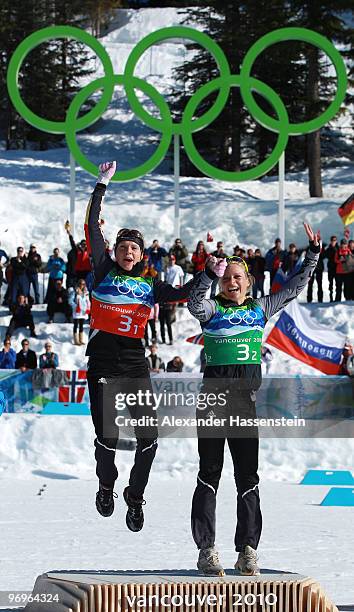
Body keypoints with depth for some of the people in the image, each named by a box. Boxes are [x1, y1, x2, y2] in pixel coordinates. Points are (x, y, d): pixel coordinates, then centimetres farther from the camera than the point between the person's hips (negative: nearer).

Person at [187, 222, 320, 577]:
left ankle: (248, 551, 6)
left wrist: (313, 255, 10)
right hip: (213, 398, -3)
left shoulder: (260, 309, 11)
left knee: (247, 478, 2)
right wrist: (209, 274, -34)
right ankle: (206, 551, 1)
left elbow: (293, 288, 17)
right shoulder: (212, 309, 0)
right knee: (210, 474, 0)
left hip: (245, 401, 3)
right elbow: (194, 304, -21)